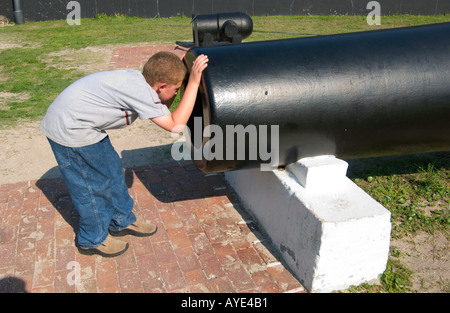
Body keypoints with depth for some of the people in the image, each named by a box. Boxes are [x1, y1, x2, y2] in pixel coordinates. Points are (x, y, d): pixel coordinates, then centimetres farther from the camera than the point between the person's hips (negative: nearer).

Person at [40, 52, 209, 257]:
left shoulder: (138, 79, -1)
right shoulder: (140, 91, -28)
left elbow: (162, 112, 10)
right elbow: (175, 125, -28)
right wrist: (194, 82, -28)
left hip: (79, 122, 10)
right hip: (69, 130, -10)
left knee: (112, 171, 17)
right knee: (92, 184, 4)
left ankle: (122, 221, 36)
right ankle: (93, 240, 25)